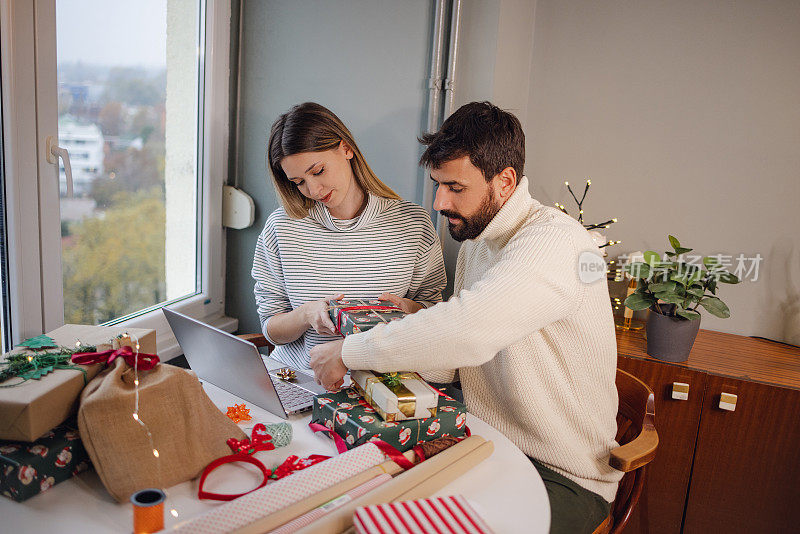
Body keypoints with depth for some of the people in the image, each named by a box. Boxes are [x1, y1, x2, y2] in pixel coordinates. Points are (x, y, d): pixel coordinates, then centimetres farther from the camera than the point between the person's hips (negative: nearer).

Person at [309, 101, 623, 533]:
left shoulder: (556, 241, -21)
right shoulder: (473, 243, 9)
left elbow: (467, 330, -35)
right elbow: (451, 366, 10)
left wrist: (350, 352, -23)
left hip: (565, 478, -7)